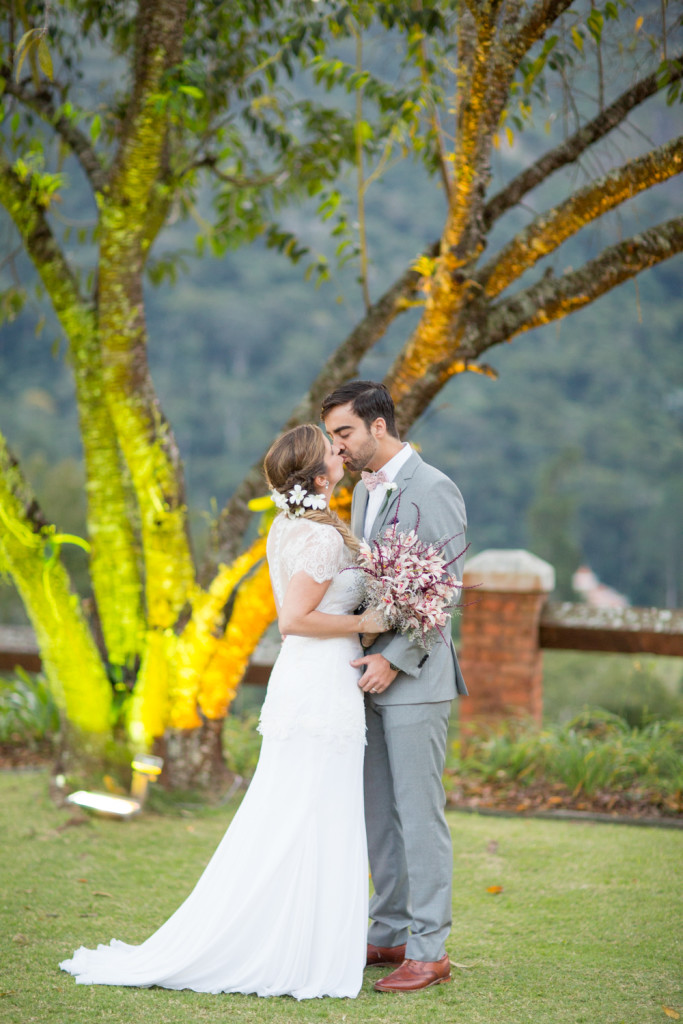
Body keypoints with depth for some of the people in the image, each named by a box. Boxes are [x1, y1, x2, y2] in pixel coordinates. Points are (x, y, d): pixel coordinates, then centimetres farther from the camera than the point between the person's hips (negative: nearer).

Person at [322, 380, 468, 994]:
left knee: (419, 812, -6)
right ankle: (390, 934, 20)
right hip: (371, 673, 9)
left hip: (415, 676, -9)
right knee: (378, 813, 12)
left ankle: (429, 950, -2)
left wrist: (394, 658, -19)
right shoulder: (364, 491, 15)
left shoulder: (433, 491, -12)